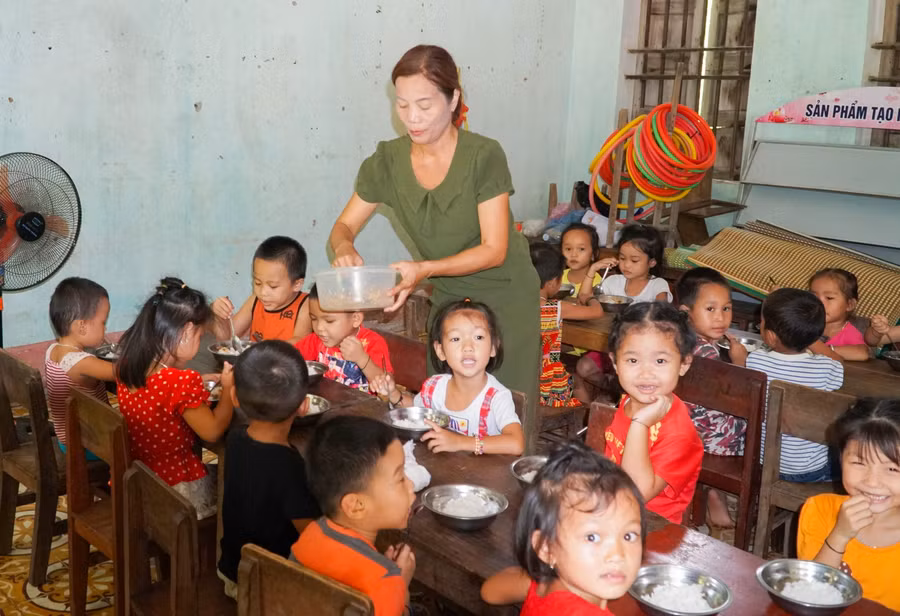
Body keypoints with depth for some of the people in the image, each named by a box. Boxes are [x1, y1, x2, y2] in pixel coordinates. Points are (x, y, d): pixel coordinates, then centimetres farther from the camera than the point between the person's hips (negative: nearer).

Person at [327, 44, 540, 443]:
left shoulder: (484, 156, -21)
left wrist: (426, 269, -34)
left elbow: (494, 249, -21)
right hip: (447, 296, 4)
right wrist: (344, 249, -23)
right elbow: (344, 226, 1)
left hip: (505, 296, -4)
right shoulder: (387, 162, -9)